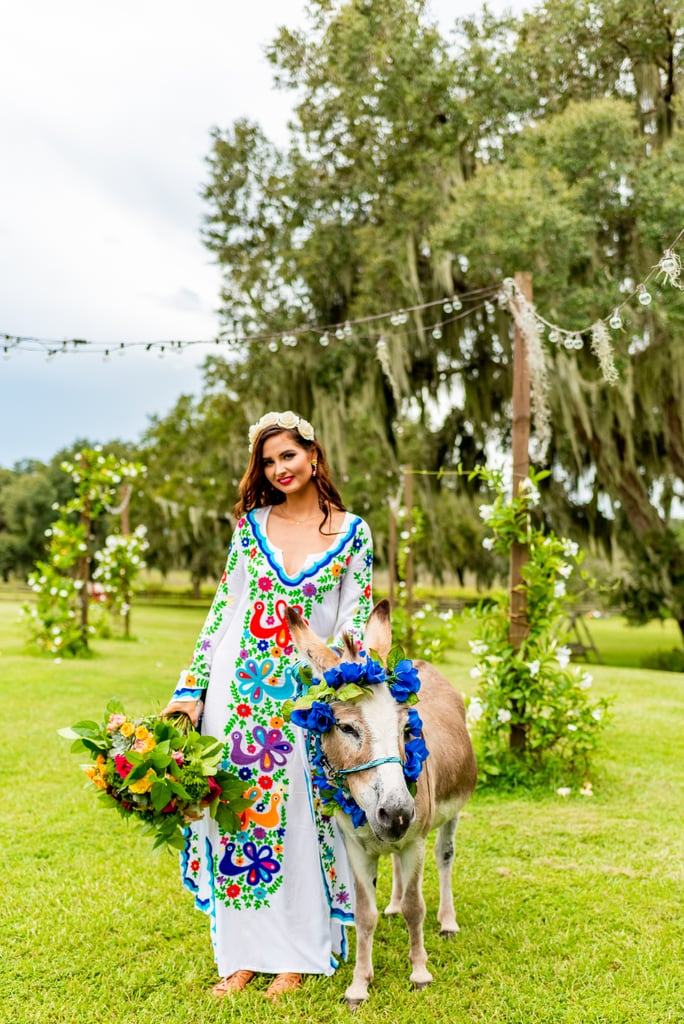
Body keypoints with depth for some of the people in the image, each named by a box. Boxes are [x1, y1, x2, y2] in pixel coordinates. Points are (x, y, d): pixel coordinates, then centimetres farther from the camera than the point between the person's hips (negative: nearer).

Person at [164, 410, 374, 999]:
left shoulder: (352, 532, 2)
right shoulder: (252, 522, 6)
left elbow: (355, 619, -1)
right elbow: (223, 607, 6)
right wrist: (191, 689, 1)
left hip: (303, 692, -2)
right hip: (237, 686, 2)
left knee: (295, 816, 4)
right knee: (237, 809, 7)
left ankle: (298, 954, 20)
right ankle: (243, 954, 21)